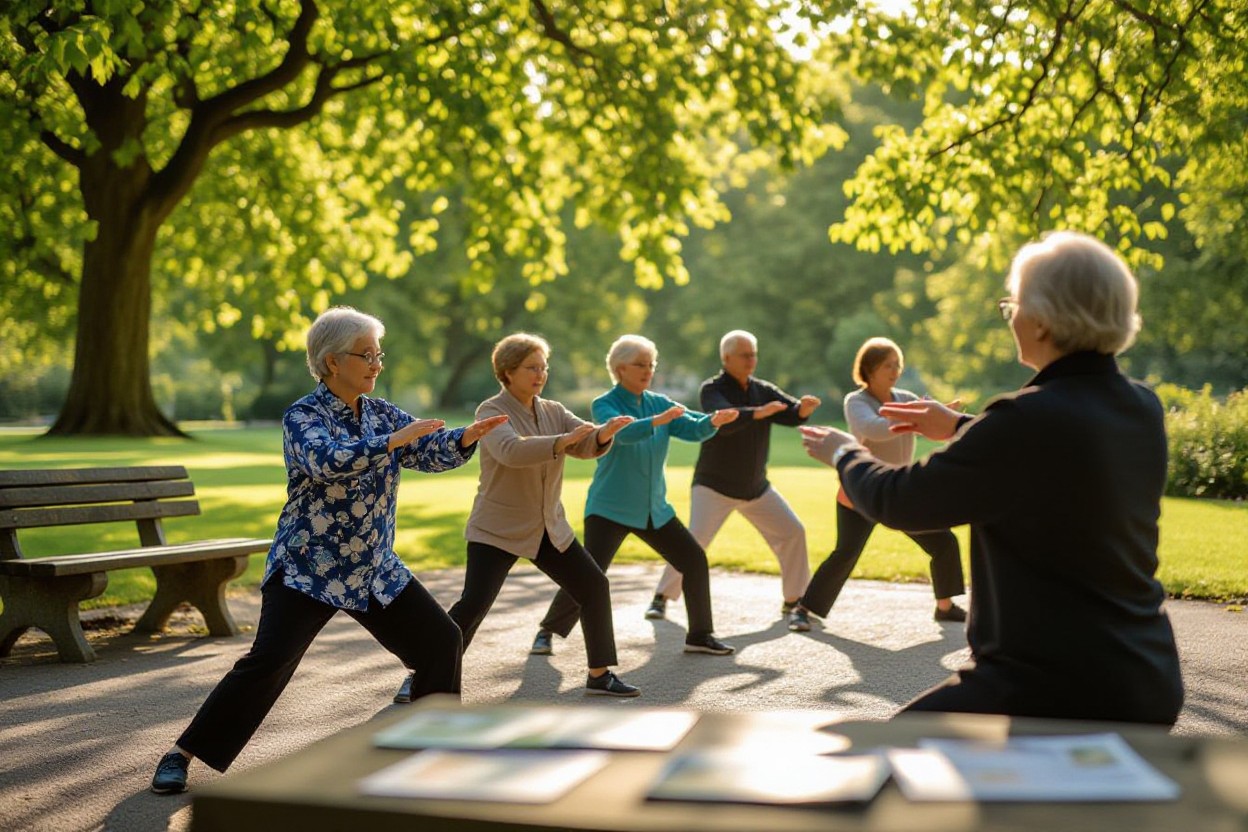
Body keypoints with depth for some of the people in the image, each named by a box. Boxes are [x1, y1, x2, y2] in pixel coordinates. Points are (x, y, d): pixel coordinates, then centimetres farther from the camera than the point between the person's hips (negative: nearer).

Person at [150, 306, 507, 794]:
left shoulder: (382, 413, 7)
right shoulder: (303, 416, -11)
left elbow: (432, 453, 2)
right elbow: (330, 461, -31)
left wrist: (467, 437, -17)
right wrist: (395, 440, -33)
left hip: (374, 570, 7)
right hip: (308, 570, -6)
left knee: (440, 639, 5)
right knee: (269, 661, -16)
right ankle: (181, 754, -2)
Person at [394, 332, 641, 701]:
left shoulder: (553, 411, 7)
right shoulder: (491, 411, -11)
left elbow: (587, 445, -6)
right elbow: (510, 450, -30)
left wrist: (605, 432, -28)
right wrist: (562, 441, -40)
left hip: (549, 529, 6)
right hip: (498, 531, -6)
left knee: (595, 587, 4)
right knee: (473, 605, -16)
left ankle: (600, 675, 16)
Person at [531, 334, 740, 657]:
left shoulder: (659, 403, 6)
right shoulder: (604, 405, -9)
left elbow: (691, 429, -7)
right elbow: (623, 432, -30)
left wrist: (713, 422, -29)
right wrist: (656, 421, -47)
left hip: (654, 508, 6)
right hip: (610, 508, -6)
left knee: (695, 560, 3)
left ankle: (700, 636, 16)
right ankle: (548, 632, 6)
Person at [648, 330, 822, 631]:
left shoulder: (764, 390, 3)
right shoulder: (711, 389, -12)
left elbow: (792, 415, -9)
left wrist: (804, 408, -32)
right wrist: (757, 413, -48)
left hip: (756, 487, 5)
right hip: (713, 486, -5)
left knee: (793, 532, -2)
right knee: (695, 540, -17)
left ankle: (793, 603, 12)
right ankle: (662, 597, 1)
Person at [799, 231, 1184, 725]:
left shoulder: (1029, 419, -23)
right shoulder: (1142, 410, 2)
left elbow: (898, 502, -13)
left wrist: (843, 453, 6)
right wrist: (961, 428, 27)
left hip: (1057, 689, -8)